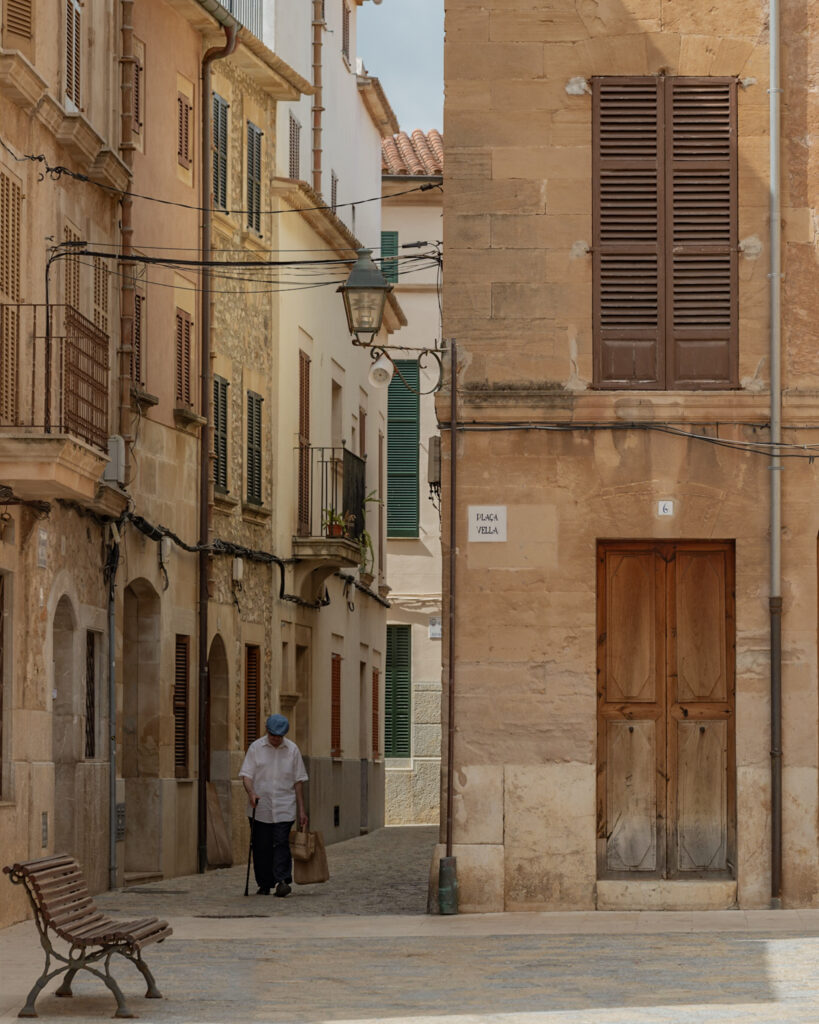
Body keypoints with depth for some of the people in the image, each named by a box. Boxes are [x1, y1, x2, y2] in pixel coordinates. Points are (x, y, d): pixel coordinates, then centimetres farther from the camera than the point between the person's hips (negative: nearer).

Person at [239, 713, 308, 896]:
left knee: (281, 843, -13)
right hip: (260, 808, 0)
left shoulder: (292, 750, 6)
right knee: (261, 847, 3)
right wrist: (251, 793, -22)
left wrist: (301, 810, 7)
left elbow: (298, 780, 10)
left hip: (284, 808, 0)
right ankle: (264, 884, 11)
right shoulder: (256, 748, 3)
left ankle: (282, 881, -16)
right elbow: (246, 775, -1)